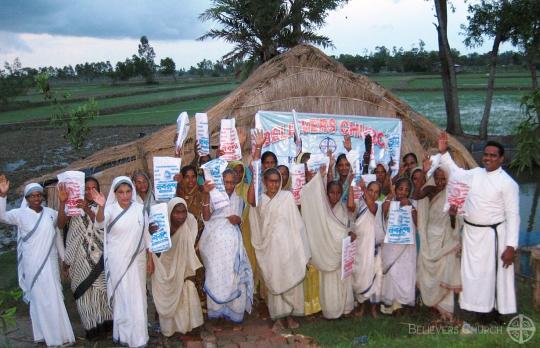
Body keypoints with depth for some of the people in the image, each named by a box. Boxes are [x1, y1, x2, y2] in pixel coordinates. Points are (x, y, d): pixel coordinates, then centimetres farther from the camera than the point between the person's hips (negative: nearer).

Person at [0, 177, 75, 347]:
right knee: (40, 299, 4)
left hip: (50, 262, 4)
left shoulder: (51, 213, 3)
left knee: (54, 298, 12)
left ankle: (58, 333, 28)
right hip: (32, 264, -3)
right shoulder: (21, 214, -6)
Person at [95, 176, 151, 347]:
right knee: (121, 296, 6)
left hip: (136, 260, 2)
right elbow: (101, 222, -30)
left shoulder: (140, 209, -2)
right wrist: (101, 206, -50)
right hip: (117, 261, -1)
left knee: (137, 297, 9)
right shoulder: (110, 209, -8)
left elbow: (146, 234, 4)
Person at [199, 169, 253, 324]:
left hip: (231, 241, 3)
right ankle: (216, 309, 11)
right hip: (215, 240, -3)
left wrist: (238, 220, -4)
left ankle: (233, 309, 9)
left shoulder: (238, 200, 14)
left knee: (233, 274, -3)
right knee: (215, 275, -1)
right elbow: (206, 217, -13)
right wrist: (206, 195, -24)